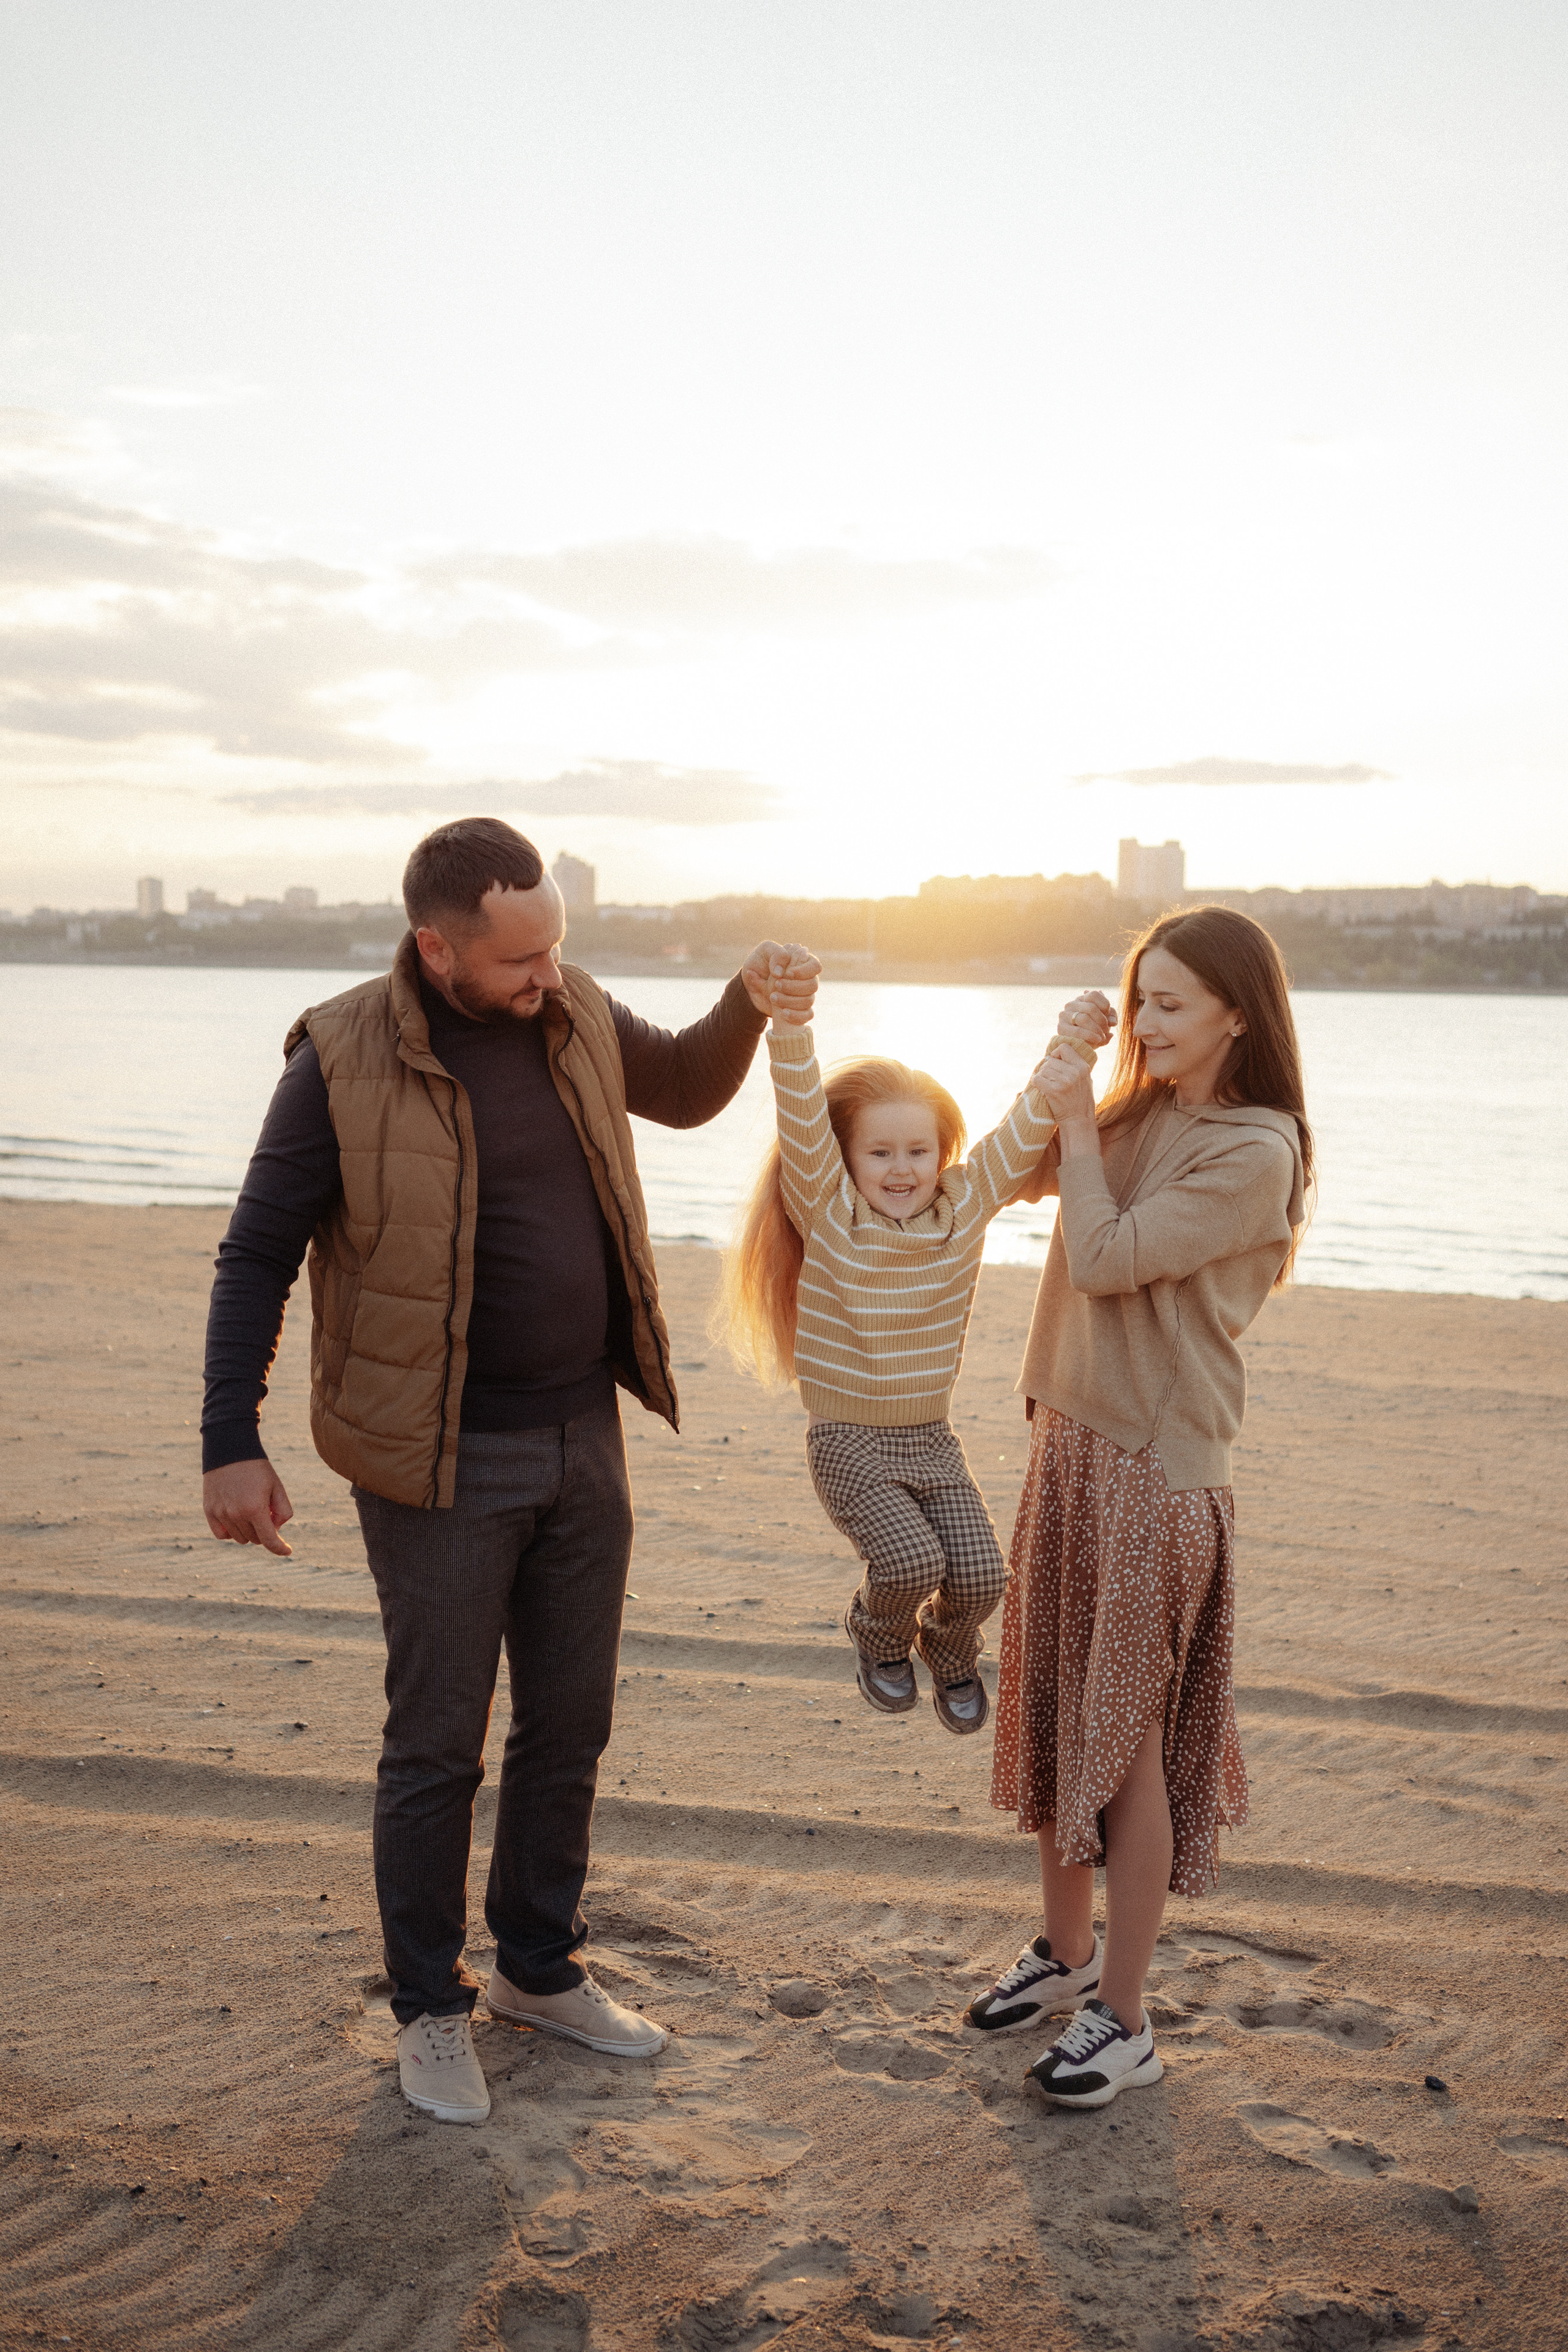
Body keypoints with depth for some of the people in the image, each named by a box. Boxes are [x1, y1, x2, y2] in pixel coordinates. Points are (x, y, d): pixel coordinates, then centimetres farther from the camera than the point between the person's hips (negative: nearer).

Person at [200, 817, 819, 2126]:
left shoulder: (576, 1016, 1)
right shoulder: (346, 1061, -14)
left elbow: (684, 1093, 21)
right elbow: (258, 1255, -8)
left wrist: (749, 1006, 2)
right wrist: (231, 1443, -11)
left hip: (584, 1439, 5)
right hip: (444, 1461, -5)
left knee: (570, 1724, 16)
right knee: (439, 1744, 6)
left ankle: (542, 1969, 36)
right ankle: (430, 2008, 26)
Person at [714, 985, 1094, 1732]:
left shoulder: (967, 1207, -2)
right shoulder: (827, 1214, -11)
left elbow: (1027, 1126, -4)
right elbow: (802, 1117, -23)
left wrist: (1074, 1049, -15)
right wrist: (788, 1019, -34)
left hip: (933, 1439, 4)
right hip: (851, 1444, -3)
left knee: (979, 1576, -9)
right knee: (912, 1560, -22)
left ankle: (949, 1651, 28)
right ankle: (879, 1637, 15)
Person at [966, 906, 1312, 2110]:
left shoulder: (1254, 1152, -15)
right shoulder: (1141, 1113, 9)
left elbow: (1105, 1259, -18)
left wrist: (1077, 1120, -9)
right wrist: (1064, 1060, 6)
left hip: (1158, 1466, -8)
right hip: (1071, 1435, 8)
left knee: (1128, 1737, 1)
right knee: (1055, 1711, 16)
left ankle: (1122, 2017, 14)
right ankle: (1065, 1952, 34)